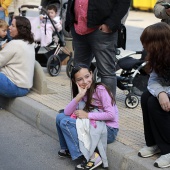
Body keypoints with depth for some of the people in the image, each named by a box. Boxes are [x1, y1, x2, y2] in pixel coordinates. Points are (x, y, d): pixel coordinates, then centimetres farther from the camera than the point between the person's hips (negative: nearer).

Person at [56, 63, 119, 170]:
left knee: (66, 122, -18)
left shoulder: (100, 89, -15)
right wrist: (79, 95, -19)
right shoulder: (84, 92, 7)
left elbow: (111, 115, -22)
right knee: (60, 117, 0)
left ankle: (92, 157, -17)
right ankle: (69, 149, 16)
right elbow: (67, 112, -6)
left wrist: (87, 115, -19)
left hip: (108, 130, -8)